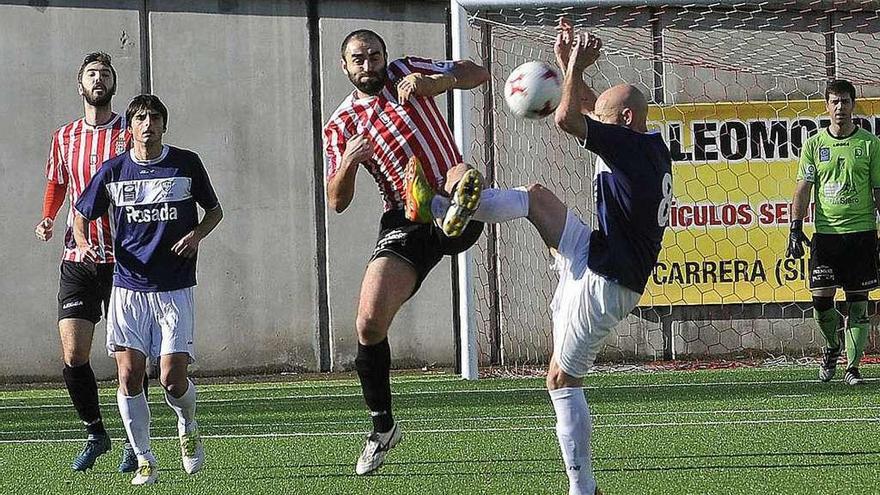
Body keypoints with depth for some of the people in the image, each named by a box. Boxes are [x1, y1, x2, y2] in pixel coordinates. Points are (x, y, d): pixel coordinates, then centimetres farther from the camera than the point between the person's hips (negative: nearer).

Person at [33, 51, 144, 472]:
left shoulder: (129, 135, 0)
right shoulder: (64, 137, 10)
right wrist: (47, 219, 6)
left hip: (123, 259, -3)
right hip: (77, 259, 3)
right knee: (73, 355, -4)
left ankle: (134, 442, 11)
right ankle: (95, 433, 14)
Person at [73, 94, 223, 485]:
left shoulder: (186, 164, 1)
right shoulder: (113, 171, 2)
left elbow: (215, 210, 14)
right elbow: (82, 214, 15)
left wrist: (197, 234, -7)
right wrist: (83, 244, -6)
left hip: (175, 288, -1)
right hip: (128, 288, 1)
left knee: (173, 379, -9)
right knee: (129, 376, -6)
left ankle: (188, 428, 24)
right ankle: (144, 460, 7)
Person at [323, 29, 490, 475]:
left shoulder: (404, 74, 8)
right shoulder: (340, 125, 12)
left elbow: (477, 74, 3)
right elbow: (337, 201, 8)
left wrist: (432, 81, -16)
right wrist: (348, 162, -13)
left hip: (447, 205, -1)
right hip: (404, 222, 1)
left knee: (462, 174, -37)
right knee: (369, 323, -10)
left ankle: (461, 206, -75)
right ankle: (382, 426, 6)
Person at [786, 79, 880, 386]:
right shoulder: (814, 145, 6)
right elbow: (803, 188, 4)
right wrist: (795, 228, -5)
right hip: (825, 231, 1)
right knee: (821, 298, -5)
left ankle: (852, 366, 4)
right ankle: (832, 346, 22)